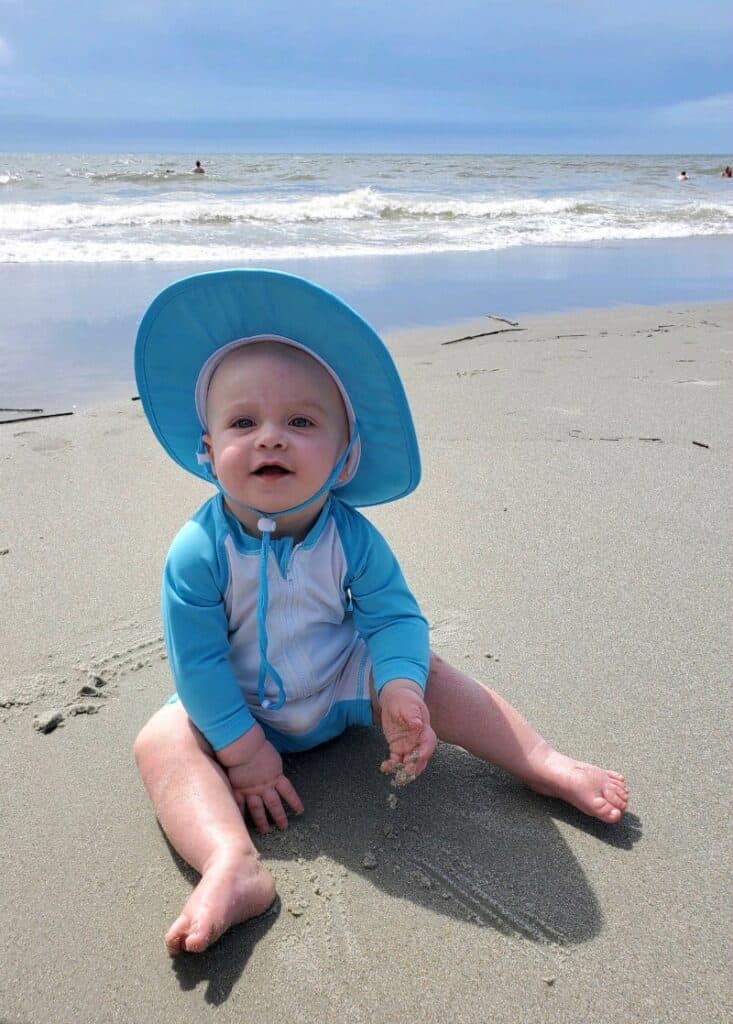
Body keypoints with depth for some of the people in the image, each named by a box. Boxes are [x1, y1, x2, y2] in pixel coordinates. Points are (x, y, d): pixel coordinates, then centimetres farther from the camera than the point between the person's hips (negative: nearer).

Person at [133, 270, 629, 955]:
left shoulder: (351, 537, -18)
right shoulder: (198, 551, -25)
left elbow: (395, 615, -17)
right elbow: (197, 661, -20)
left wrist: (400, 690, -36)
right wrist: (242, 751, -20)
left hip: (343, 687, 2)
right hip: (242, 711, -1)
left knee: (427, 671, -13)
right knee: (161, 739, -24)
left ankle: (545, 765, -4)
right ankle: (231, 865, -40)